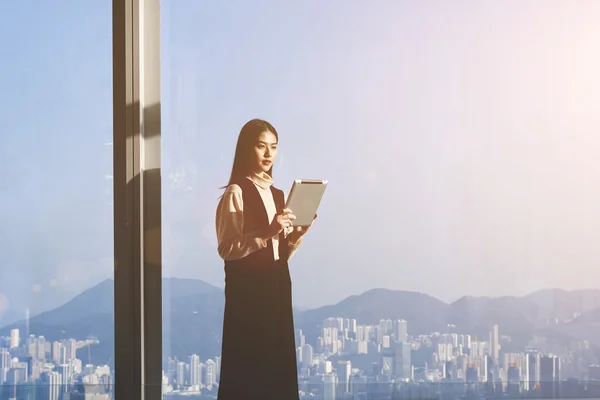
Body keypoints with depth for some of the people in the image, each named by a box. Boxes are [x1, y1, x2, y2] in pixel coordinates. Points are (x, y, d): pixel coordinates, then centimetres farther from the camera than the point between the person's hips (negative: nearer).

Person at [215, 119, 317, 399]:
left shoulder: (277, 194, 14)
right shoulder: (235, 193, -8)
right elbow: (226, 248, -17)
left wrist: (296, 236, -2)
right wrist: (266, 233, -24)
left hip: (277, 286, 7)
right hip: (247, 288, -7)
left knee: (279, 364, 6)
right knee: (248, 366, -6)